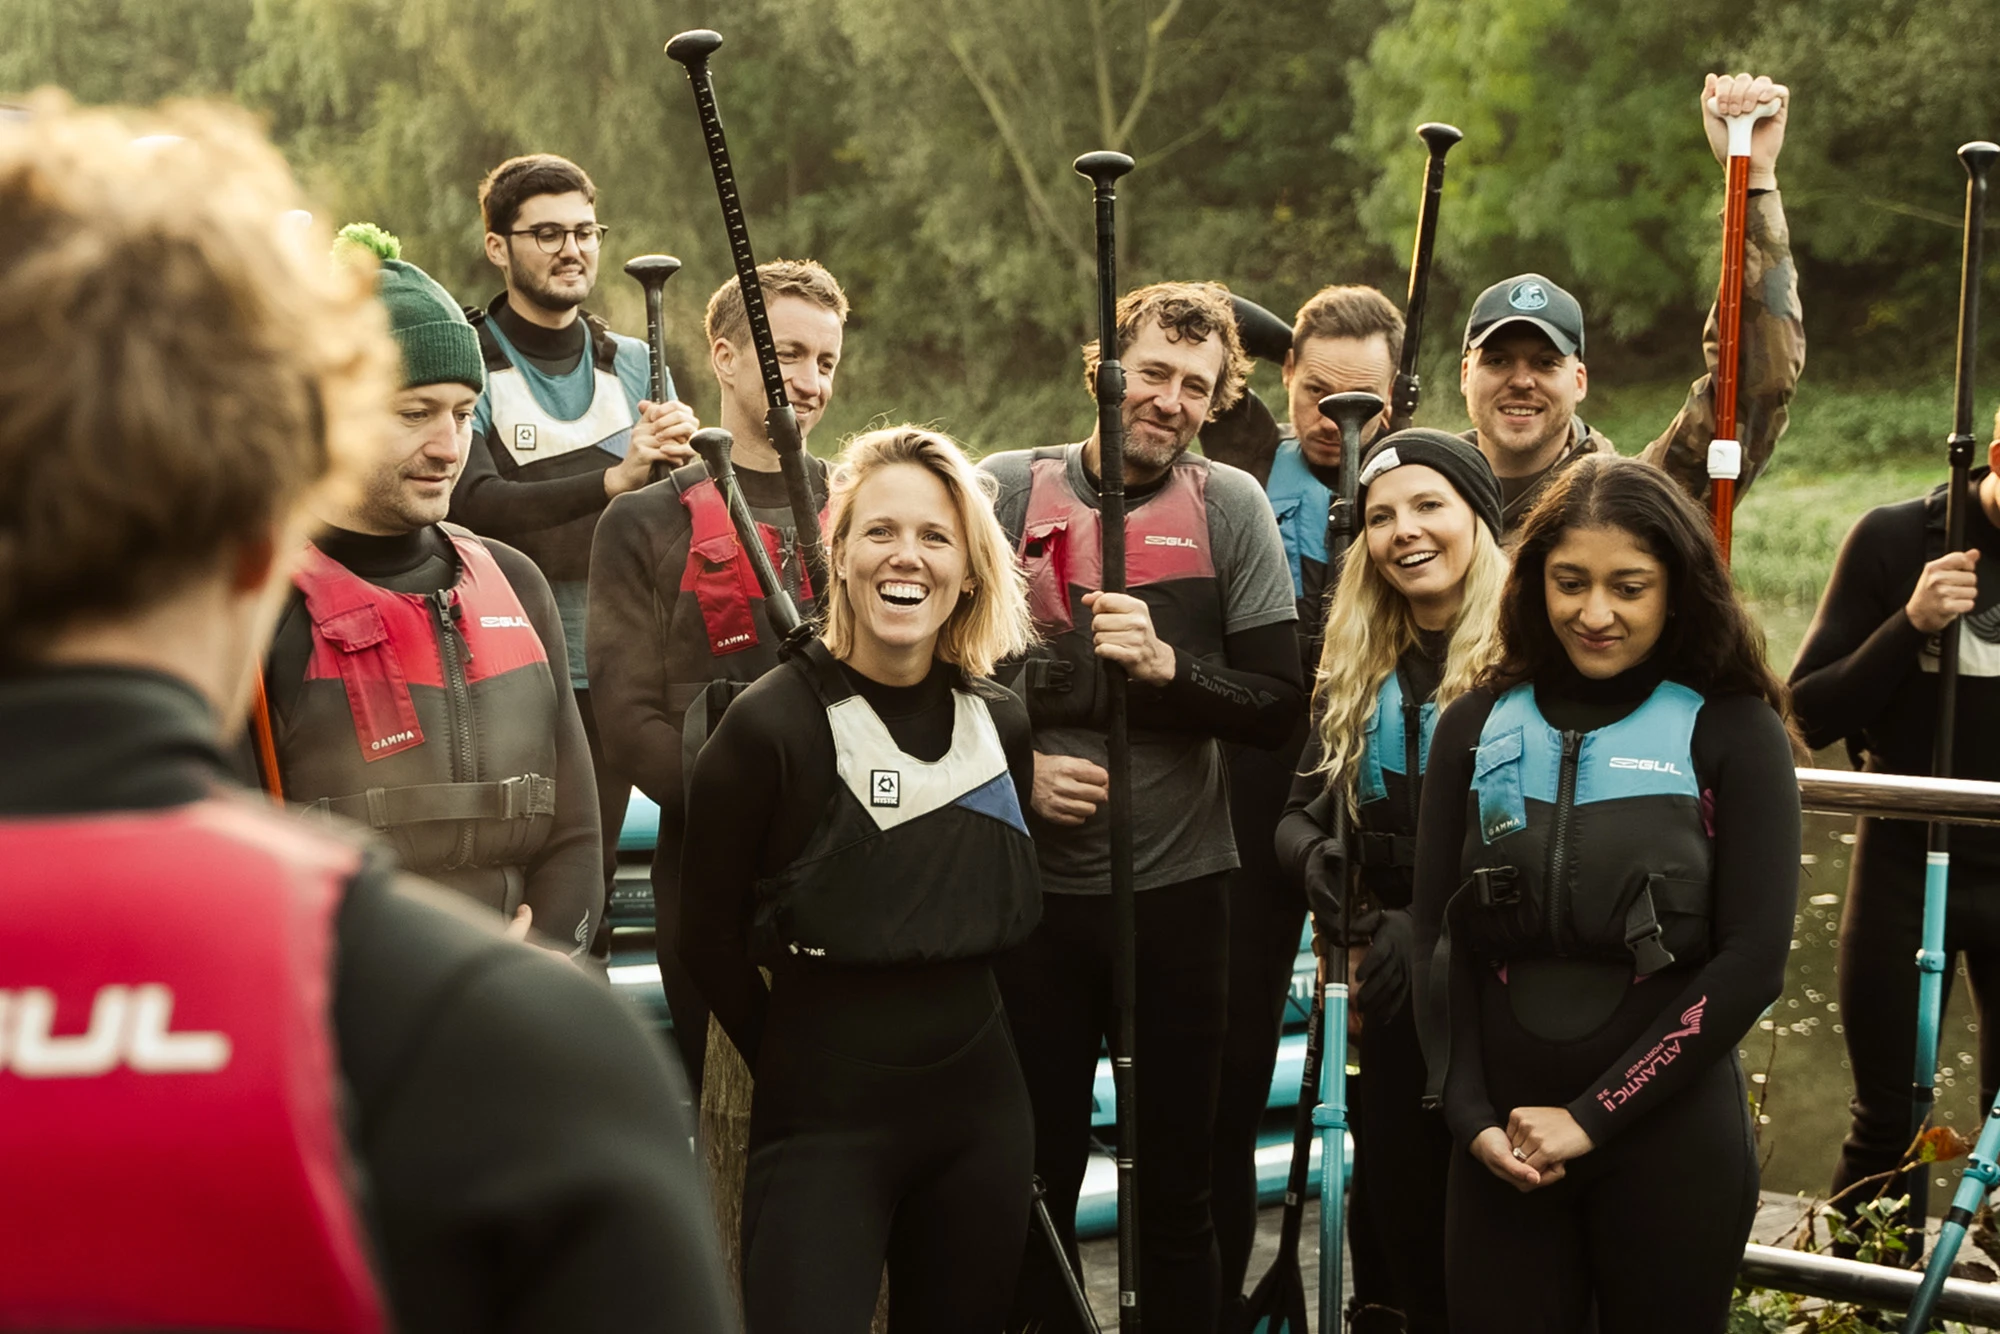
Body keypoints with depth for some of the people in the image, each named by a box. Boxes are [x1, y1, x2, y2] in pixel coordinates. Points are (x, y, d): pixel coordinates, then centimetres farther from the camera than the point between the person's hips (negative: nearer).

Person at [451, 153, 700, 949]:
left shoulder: (634, 367, 15)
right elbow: (473, 504, -17)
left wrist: (678, 458, -14)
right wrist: (612, 479, -25)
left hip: (608, 674, 4)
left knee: (592, 875, 6)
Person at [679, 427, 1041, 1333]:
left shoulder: (999, 725, 5)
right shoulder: (770, 727, -11)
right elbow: (711, 938, -4)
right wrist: (800, 1067, 2)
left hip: (979, 1109, 5)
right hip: (823, 1122, -5)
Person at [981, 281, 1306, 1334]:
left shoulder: (1231, 508, 0)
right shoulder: (1007, 490, 0)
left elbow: (1280, 706, -3)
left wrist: (1168, 665, -19)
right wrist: (1014, 768, -9)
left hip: (1179, 889, 0)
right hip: (1029, 885, 0)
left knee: (1177, 1182, 9)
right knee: (1036, 1172, 9)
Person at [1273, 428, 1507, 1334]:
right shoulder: (1355, 675, 13)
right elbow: (1298, 812, 12)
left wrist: (1430, 927, -22)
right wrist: (1314, 856, -11)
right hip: (1392, 1002, 6)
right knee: (1398, 1230, 11)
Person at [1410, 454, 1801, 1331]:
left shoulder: (1733, 732, -2)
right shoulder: (1477, 728, 6)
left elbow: (1752, 960, -8)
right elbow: (1438, 942, 7)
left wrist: (1594, 1116, -11)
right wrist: (1472, 1116, -6)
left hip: (1670, 1139, -2)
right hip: (1502, 1149, 2)